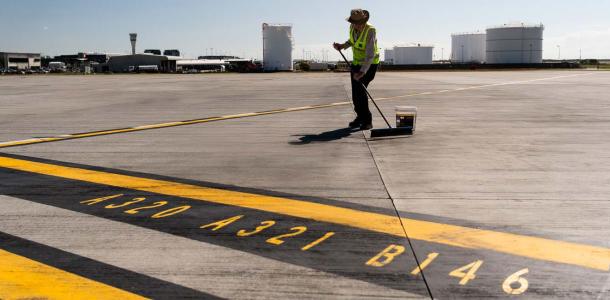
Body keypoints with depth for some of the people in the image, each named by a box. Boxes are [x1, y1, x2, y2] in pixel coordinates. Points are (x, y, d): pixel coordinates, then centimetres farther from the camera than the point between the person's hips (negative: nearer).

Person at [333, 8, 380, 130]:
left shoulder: (370, 30, -27)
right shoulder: (352, 27, -6)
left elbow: (370, 55, -34)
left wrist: (362, 71, -44)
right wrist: (342, 46, -1)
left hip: (370, 64, -7)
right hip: (356, 63, 7)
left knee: (360, 90, -18)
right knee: (355, 92, 6)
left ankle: (367, 120, -7)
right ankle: (361, 117, 25)